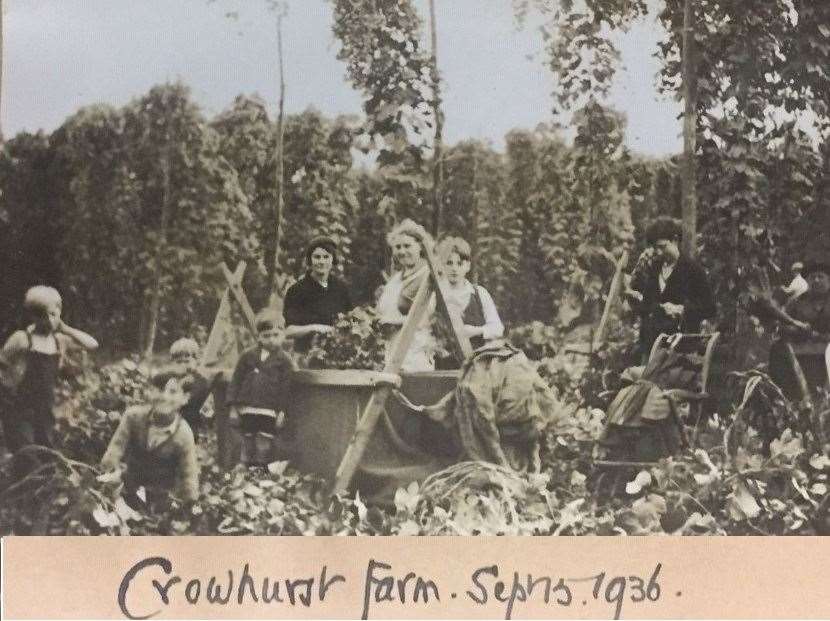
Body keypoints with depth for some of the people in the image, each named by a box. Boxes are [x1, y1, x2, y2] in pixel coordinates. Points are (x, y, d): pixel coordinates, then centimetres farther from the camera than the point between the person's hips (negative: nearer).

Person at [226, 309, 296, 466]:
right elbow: (236, 381, 10)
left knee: (264, 448, -6)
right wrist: (234, 407, 5)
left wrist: (282, 411, -6)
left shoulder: (285, 361, 1)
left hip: (269, 412, -3)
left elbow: (286, 388, -1)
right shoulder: (248, 357, 8)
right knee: (248, 446, 9)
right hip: (248, 410, 3)